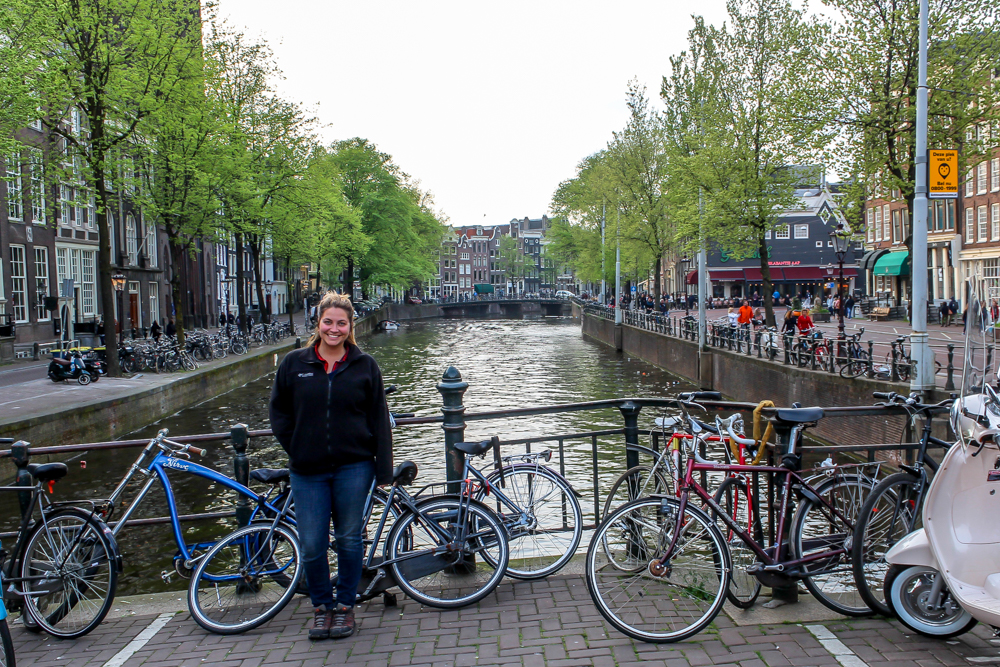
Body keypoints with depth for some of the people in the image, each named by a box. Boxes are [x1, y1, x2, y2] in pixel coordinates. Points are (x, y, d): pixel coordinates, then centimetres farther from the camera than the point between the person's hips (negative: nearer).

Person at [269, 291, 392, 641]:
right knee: (312, 546, 2)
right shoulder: (294, 363, 4)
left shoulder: (364, 366, 1)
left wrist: (384, 470, -2)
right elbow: (279, 412, 12)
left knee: (349, 539, 8)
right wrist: (297, 449, 2)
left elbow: (379, 419, 2)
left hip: (353, 467, -1)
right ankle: (321, 605, 25)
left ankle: (345, 605, 27)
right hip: (308, 471, 1)